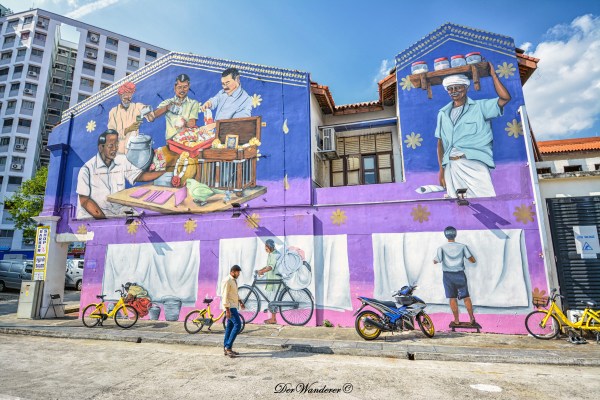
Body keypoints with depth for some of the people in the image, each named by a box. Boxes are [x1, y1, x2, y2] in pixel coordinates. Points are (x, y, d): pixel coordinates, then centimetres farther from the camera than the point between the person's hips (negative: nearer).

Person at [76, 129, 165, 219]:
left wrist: (165, 172, -9)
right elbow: (84, 200, -8)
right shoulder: (87, 169, -7)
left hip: (119, 212, 5)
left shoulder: (122, 160, 5)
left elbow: (140, 176, 4)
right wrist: (103, 219, -20)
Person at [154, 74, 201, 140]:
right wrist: (167, 107, -22)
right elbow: (155, 114, -3)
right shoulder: (167, 102, 13)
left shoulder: (194, 103, 11)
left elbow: (192, 123, -1)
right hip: (171, 139, 0)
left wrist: (185, 124, -24)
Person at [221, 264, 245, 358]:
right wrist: (227, 310, -23)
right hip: (230, 307, -9)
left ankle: (226, 348, 17)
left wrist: (240, 302, 16)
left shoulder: (234, 280, 14)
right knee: (237, 324, -13)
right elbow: (225, 296, -20)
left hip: (233, 306, 10)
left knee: (230, 326, 11)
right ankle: (228, 347, -7)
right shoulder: (227, 281, -16)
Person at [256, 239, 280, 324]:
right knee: (272, 299, 13)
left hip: (275, 280, -10)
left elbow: (272, 266, -32)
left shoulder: (276, 255, -17)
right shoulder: (270, 254, 14)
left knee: (272, 299, -5)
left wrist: (263, 271, -45)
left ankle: (273, 319, 3)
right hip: (271, 279, 10)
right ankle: (273, 317, 21)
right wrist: (260, 270, 15)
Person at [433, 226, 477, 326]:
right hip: (460, 275, 1)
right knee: (466, 297, 12)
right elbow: (472, 260, -1)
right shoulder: (462, 246, -3)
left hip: (448, 275, -1)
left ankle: (456, 320, 14)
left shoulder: (442, 248, -7)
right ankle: (472, 319, 17)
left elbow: (436, 261, -11)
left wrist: (434, 260, 10)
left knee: (452, 298, 7)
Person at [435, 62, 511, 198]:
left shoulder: (479, 107, 10)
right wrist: (441, 170, 8)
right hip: (451, 167, 3)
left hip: (474, 165, -2)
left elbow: (505, 98, -3)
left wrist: (493, 75, 3)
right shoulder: (443, 113, 17)